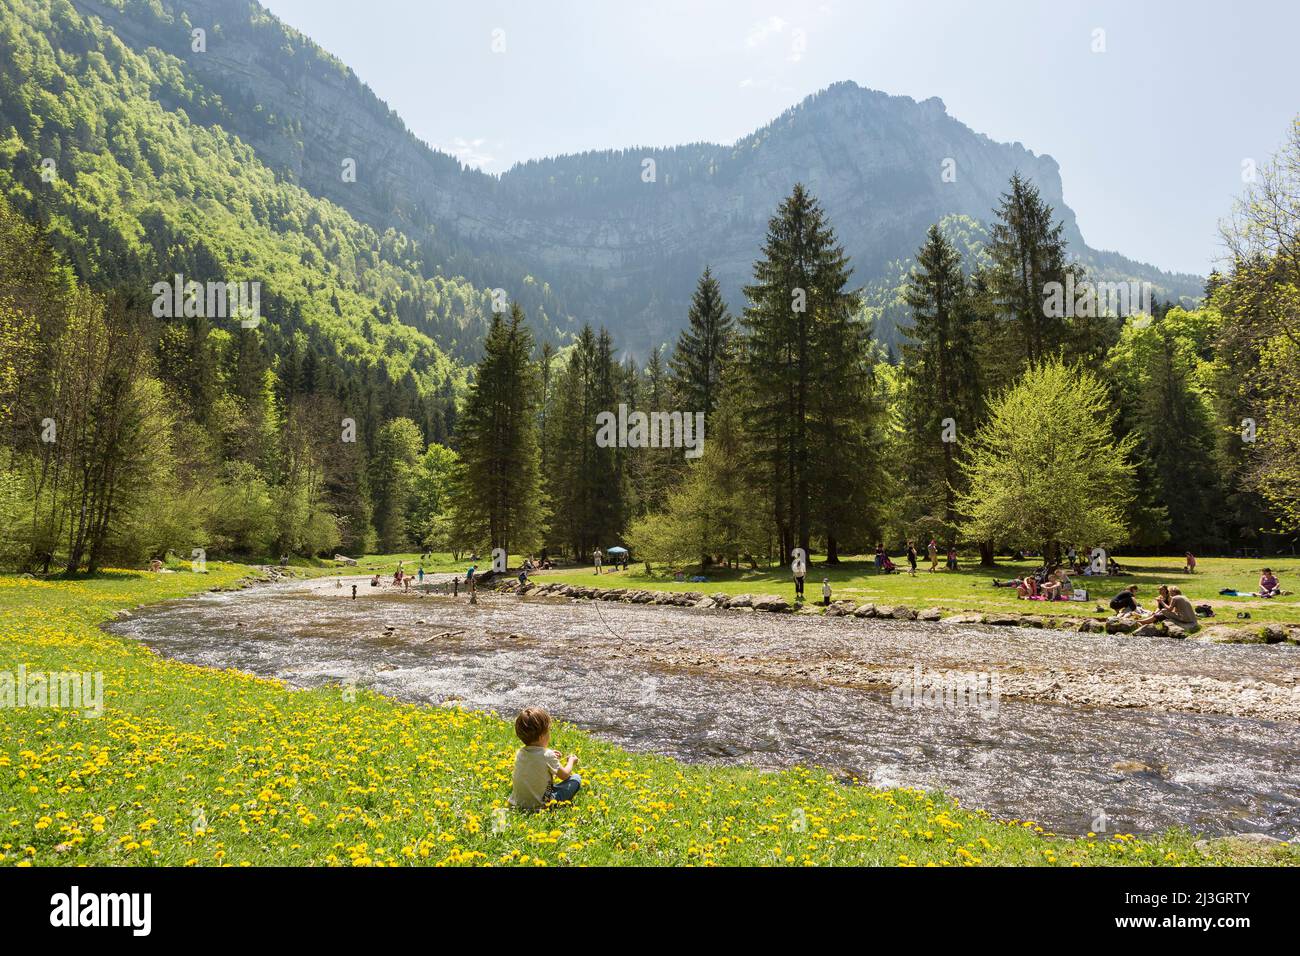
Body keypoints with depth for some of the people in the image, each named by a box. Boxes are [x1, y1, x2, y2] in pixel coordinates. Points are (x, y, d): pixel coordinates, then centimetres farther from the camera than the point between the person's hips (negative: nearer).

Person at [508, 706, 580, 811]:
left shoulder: (520, 753, -3)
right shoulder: (547, 756, -20)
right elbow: (564, 775, -4)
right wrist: (571, 761, 14)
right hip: (540, 804, -6)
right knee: (576, 778, 1)